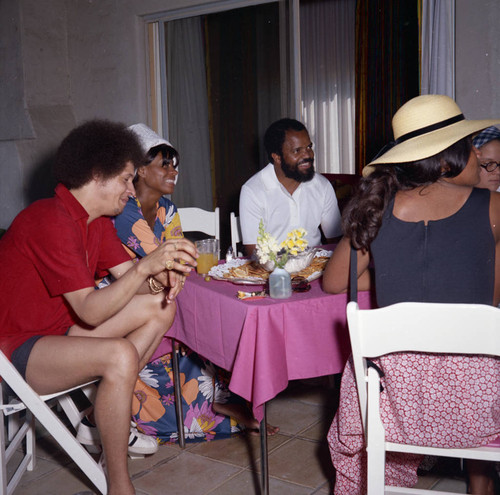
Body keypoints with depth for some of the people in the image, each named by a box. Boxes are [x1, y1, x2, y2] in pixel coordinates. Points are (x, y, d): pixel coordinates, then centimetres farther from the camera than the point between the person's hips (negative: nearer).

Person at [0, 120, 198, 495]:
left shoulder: (98, 220, 6)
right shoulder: (52, 221, -25)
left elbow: (129, 279, 1)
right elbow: (90, 312, -29)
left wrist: (159, 279, -21)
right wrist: (145, 267, -39)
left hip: (58, 327, 10)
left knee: (161, 307, 3)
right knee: (120, 355, -34)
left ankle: (107, 415, 5)